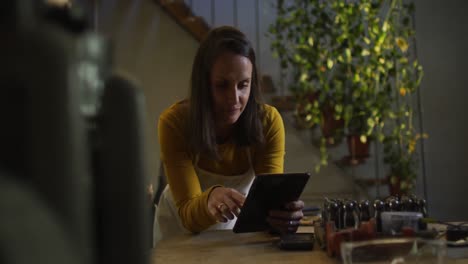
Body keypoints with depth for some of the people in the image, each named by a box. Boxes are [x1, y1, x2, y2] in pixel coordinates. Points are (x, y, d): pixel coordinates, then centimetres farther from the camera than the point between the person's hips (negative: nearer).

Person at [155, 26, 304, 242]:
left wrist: (284, 213, -49)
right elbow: (187, 213, -30)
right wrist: (209, 200, -51)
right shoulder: (174, 122, -26)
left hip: (239, 224, 1)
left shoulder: (268, 121, -23)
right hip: (182, 227, 0)